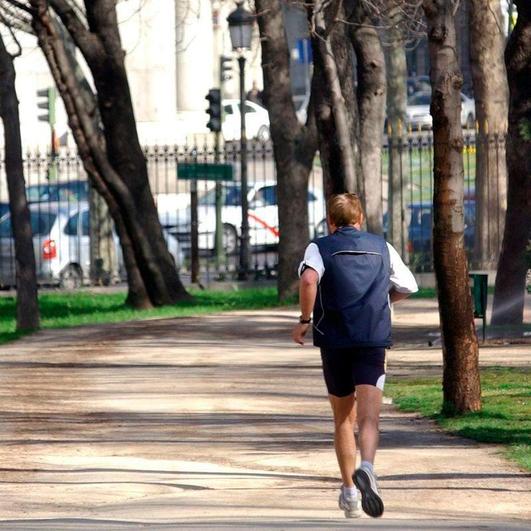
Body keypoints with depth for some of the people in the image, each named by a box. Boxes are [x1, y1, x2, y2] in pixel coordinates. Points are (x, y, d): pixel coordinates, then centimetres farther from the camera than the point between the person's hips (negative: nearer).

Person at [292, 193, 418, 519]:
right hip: (374, 339, 0)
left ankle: (350, 491, 17)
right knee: (369, 416, -12)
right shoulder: (382, 248, 14)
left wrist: (305, 320, -5)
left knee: (343, 419, 15)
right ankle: (366, 468, -40)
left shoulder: (320, 247, 6)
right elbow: (408, 287, 21)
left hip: (334, 340, 0)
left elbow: (309, 278, -15)